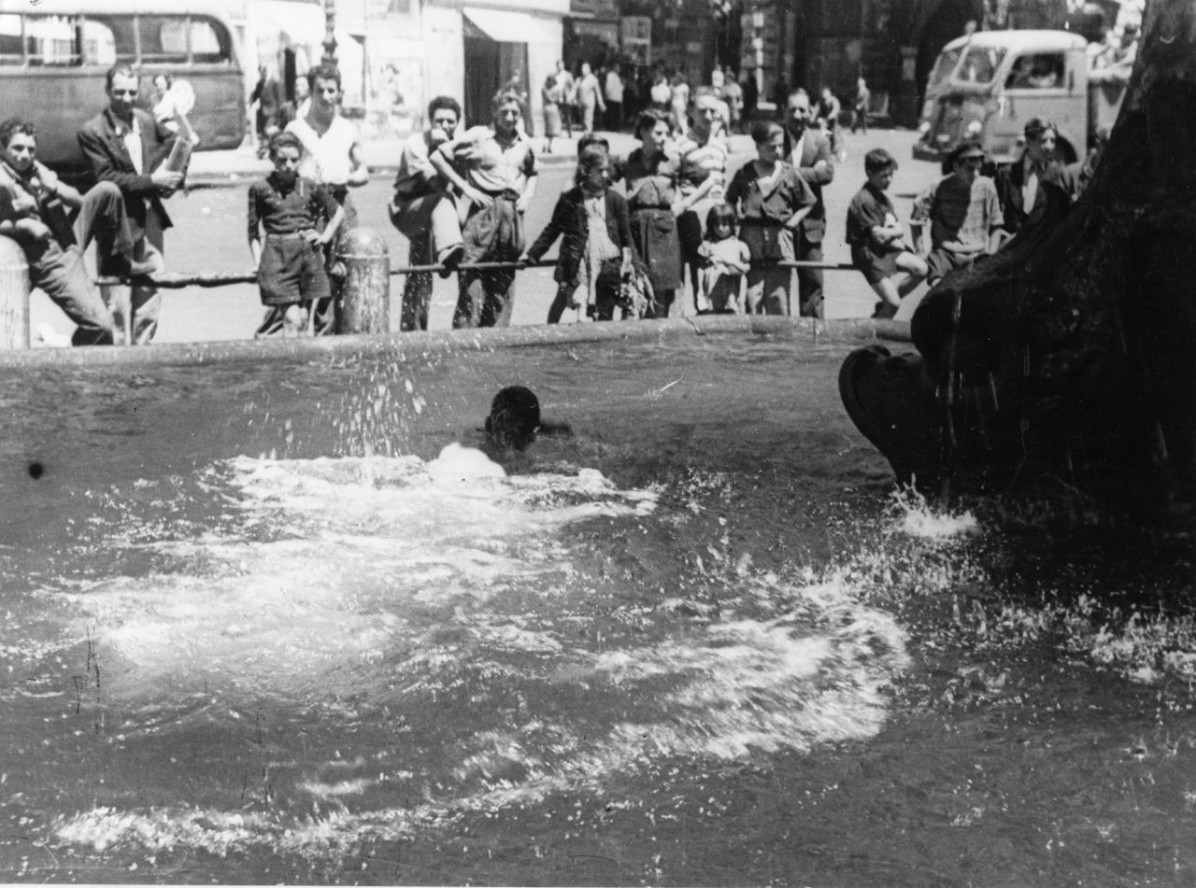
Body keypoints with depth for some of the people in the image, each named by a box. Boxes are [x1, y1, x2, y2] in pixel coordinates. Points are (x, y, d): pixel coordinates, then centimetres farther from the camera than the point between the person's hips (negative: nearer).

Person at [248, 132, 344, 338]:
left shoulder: (309, 187, 7)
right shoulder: (261, 189, 1)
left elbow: (338, 211, 21)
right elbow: (253, 232, 6)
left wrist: (325, 236, 8)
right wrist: (259, 265, -2)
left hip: (308, 253, 3)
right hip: (278, 255, -3)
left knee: (304, 318, 3)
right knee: (292, 319, -11)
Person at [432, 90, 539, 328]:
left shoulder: (524, 145, 14)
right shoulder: (477, 137, 0)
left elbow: (533, 173, 35)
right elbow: (438, 157, -2)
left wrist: (528, 194, 14)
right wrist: (465, 187, -7)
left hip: (513, 212, 5)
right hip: (484, 208, -5)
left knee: (504, 279, 7)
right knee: (472, 277, -10)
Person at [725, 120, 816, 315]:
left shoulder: (790, 173, 5)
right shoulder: (745, 173, 5)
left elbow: (808, 203, 14)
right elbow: (729, 200, 19)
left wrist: (791, 223, 3)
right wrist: (738, 218, 4)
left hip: (780, 240, 0)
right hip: (751, 240, 0)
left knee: (778, 296, 0)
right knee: (752, 296, -2)